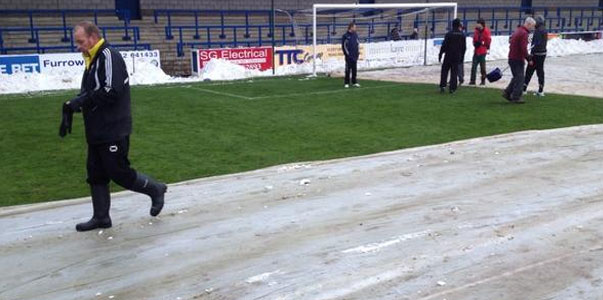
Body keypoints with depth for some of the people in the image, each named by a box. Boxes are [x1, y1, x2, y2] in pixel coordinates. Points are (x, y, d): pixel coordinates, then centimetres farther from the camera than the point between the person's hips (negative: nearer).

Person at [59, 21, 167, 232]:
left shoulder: (109, 56, -15)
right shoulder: (93, 60, 15)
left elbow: (111, 91, -26)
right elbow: (87, 95, 18)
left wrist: (79, 102, -19)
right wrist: (71, 108, 1)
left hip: (113, 131, -9)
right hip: (97, 131, 9)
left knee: (119, 173, -2)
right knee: (96, 174, 11)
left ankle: (156, 190, 18)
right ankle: (101, 217, 21)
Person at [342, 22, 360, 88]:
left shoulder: (355, 35, 9)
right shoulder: (346, 36, -8)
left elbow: (358, 43, 17)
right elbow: (344, 46, -8)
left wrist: (358, 52, 9)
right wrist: (347, 53, -10)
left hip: (355, 55, 5)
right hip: (349, 56, -5)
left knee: (354, 69, 8)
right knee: (348, 69, -2)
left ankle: (354, 82, 16)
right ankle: (347, 83, 4)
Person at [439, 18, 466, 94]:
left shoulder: (449, 34, -8)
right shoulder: (462, 35, 3)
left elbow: (444, 45, -10)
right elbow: (464, 47, 8)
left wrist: (440, 54, -3)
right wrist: (462, 56, 17)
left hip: (448, 56, -2)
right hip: (457, 57, 2)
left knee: (444, 71, 9)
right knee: (454, 72, 5)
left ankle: (443, 86, 1)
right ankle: (452, 88, 2)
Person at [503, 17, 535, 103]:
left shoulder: (518, 31, 15)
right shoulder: (524, 33, -16)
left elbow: (511, 45, 20)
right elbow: (523, 48, -23)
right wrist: (528, 59, -14)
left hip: (512, 58, 9)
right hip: (518, 60, -9)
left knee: (517, 77, 18)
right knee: (520, 78, -2)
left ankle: (507, 93, 17)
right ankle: (516, 97, 1)